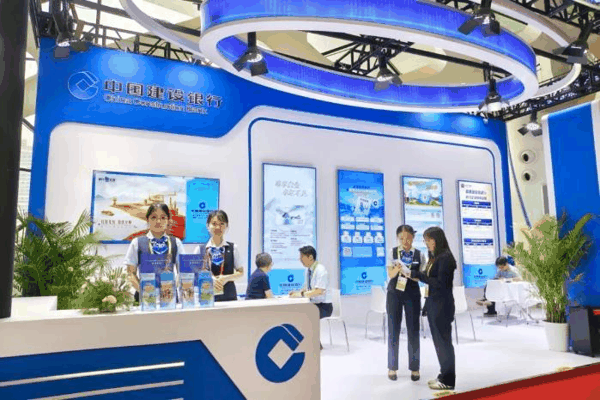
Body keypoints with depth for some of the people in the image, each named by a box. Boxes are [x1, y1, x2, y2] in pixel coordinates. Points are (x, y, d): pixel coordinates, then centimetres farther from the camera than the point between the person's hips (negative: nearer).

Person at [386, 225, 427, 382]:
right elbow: (390, 274, -8)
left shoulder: (419, 254, 0)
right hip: (394, 293, 0)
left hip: (412, 294, 1)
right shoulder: (392, 252, -2)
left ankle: (414, 367, 19)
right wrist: (397, 268, -29)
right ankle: (392, 367, 17)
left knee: (413, 331, 5)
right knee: (393, 331, 4)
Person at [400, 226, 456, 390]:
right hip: (433, 303, 8)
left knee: (444, 341, 2)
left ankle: (448, 380, 13)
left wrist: (415, 274, -21)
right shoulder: (434, 257, 11)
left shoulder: (445, 257, -15)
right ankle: (444, 375, 25)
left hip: (442, 305, -8)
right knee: (438, 341, 14)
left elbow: (440, 283, -20)